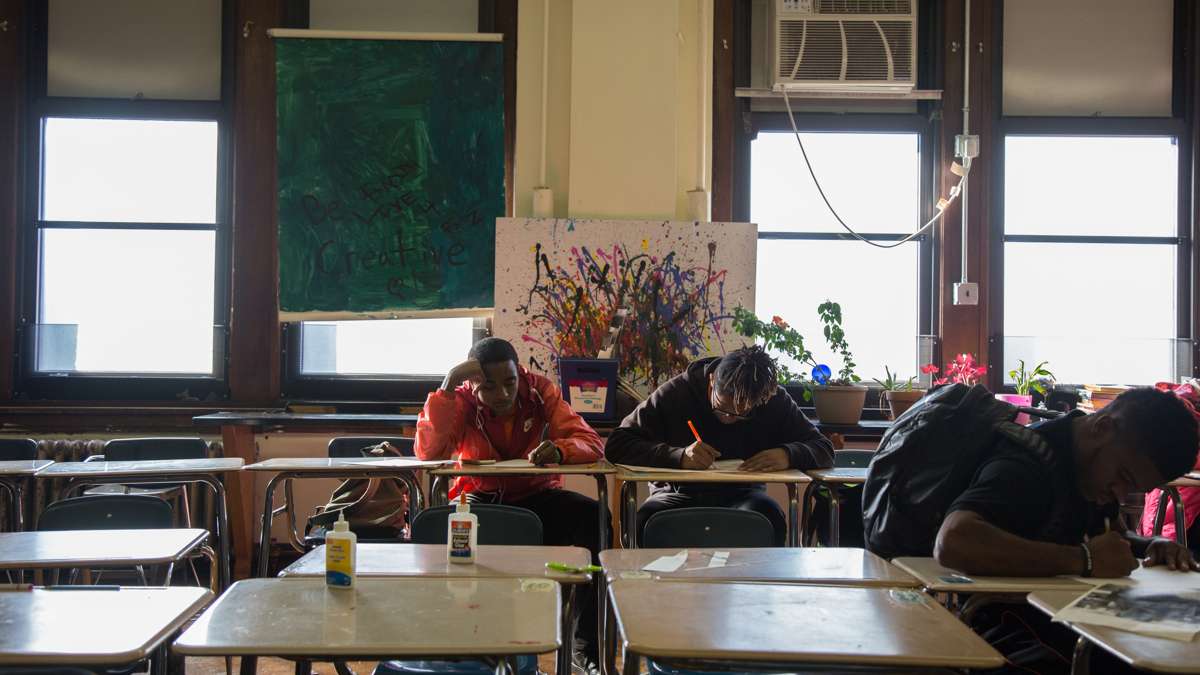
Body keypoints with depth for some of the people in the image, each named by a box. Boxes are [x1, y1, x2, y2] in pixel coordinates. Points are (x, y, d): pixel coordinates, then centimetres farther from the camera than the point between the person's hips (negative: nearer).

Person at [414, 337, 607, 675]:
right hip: (480, 498, -1)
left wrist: (559, 449, -38)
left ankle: (588, 644, -17)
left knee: (594, 518, -29)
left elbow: (591, 443, -14)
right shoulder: (462, 400, -7)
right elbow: (428, 452, -22)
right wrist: (447, 385, -27)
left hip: (537, 496, 1)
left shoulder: (541, 391, -7)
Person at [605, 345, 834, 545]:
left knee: (769, 519, -33)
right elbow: (616, 445, -16)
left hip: (742, 493, 2)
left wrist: (788, 455, -26)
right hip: (680, 492, -1)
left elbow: (823, 448, -2)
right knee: (648, 521, -36)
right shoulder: (677, 393, -11)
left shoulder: (775, 401, -4)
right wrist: (679, 456, -32)